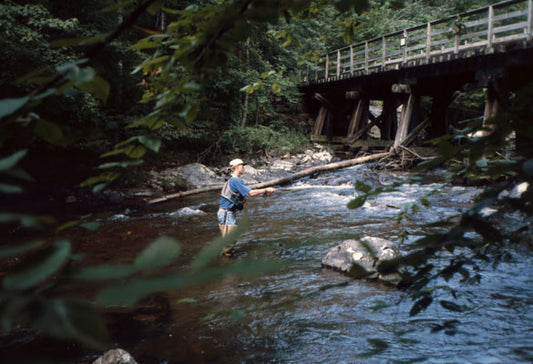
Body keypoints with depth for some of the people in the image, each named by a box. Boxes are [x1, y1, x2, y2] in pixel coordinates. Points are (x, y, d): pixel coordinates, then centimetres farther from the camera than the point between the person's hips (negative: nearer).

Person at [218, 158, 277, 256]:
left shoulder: (233, 180, 17)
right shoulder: (236, 180, -16)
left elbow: (248, 193, 21)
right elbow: (251, 193, -20)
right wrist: (266, 190, -10)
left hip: (229, 213, 10)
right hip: (227, 214, -10)